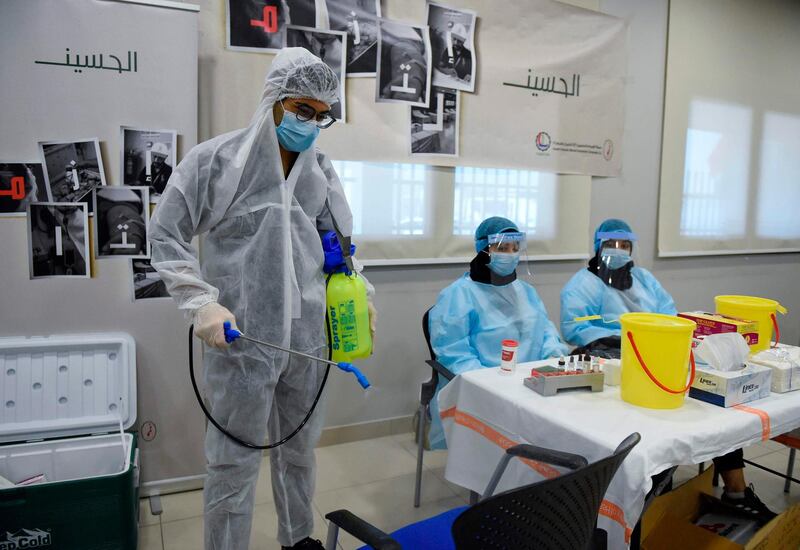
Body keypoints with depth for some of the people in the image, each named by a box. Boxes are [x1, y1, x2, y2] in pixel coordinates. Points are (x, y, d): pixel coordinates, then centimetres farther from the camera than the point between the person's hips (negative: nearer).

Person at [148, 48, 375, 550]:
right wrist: (203, 303, -15)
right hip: (242, 338, -4)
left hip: (308, 335, 5)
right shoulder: (215, 159, -6)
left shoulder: (320, 168, 7)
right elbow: (166, 235, -4)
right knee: (235, 460, 6)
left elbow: (338, 239, 17)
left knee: (300, 447, 19)